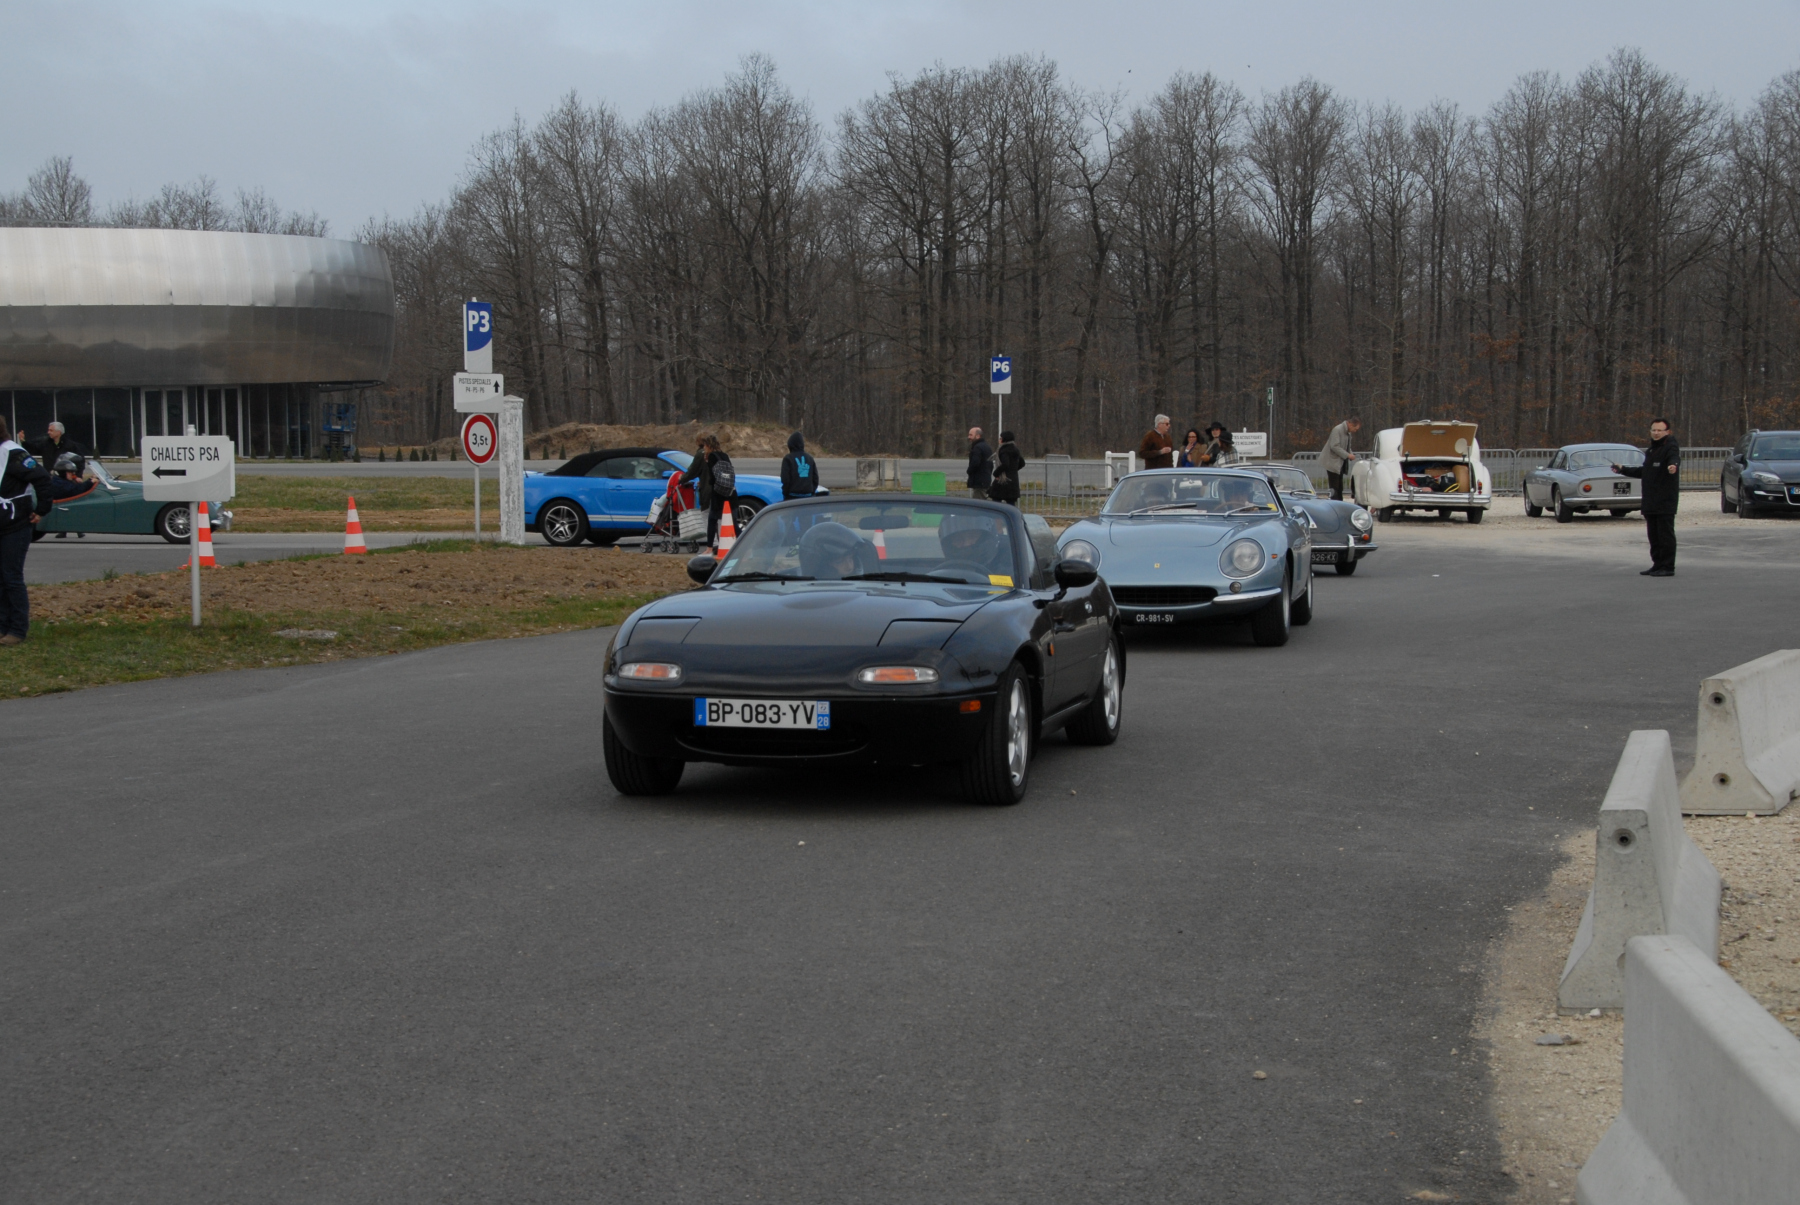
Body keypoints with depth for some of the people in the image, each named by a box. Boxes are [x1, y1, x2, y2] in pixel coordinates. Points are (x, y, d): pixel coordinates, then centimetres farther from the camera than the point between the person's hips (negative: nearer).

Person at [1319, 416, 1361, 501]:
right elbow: (1334, 446, -24)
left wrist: (1351, 454, 2)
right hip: (1333, 462, -9)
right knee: (1334, 488, -9)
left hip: (1340, 463, 9)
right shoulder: (1337, 430, -17)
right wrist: (1347, 455, -24)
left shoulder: (1348, 432, 12)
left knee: (1340, 488, 9)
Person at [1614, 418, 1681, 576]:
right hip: (1651, 502, 9)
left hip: (1666, 501, -9)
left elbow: (1674, 458, -31)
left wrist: (1673, 465, -55)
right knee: (1653, 535, 11)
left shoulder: (1670, 447, -8)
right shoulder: (1651, 450, 20)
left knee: (1665, 534, -6)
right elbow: (1644, 471, 32)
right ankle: (1657, 565, 18)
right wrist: (1623, 470, 36)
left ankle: (1668, 567, -3)